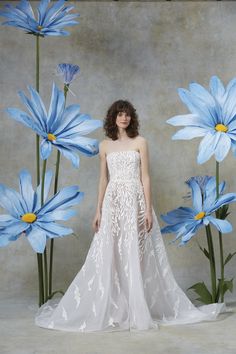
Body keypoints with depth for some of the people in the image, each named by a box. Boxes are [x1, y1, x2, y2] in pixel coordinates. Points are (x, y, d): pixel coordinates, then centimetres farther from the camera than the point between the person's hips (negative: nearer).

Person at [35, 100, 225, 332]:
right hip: (112, 203, 2)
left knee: (135, 255, 0)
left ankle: (138, 310, 12)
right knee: (109, 257, 3)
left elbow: (145, 177, -2)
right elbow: (103, 180, 11)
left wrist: (148, 209, -9)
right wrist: (98, 210, 5)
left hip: (135, 202, -2)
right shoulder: (105, 145, 10)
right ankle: (111, 310, 15)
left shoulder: (140, 142, 2)